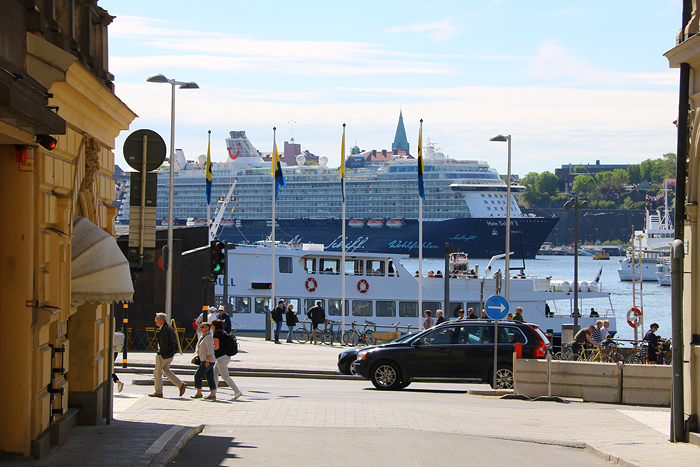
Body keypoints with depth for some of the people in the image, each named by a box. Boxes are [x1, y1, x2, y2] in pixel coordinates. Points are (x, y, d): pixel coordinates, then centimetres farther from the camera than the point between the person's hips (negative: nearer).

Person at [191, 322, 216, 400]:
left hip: (208, 361, -10)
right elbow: (201, 349, 25)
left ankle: (199, 393, -1)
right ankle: (213, 395, 6)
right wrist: (195, 356, 18)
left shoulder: (208, 337, -13)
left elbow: (209, 350, -20)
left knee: (198, 375, -6)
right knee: (210, 378, 7)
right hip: (207, 361, 10)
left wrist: (207, 361, -22)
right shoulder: (204, 337, 18)